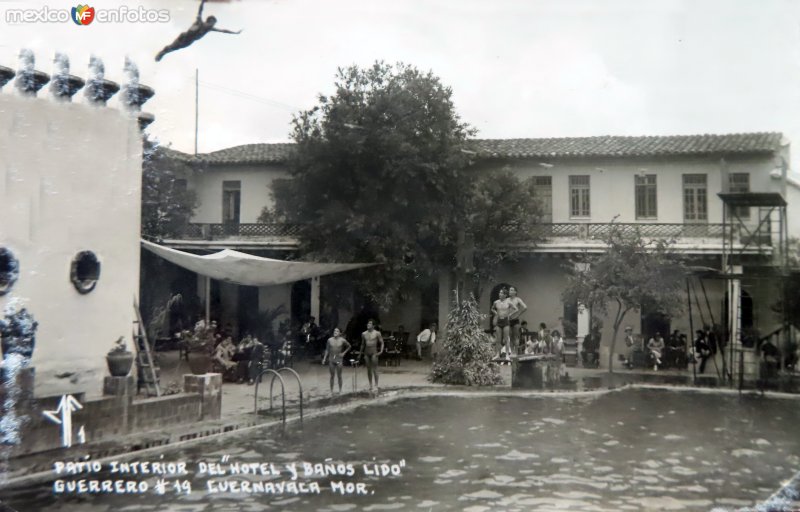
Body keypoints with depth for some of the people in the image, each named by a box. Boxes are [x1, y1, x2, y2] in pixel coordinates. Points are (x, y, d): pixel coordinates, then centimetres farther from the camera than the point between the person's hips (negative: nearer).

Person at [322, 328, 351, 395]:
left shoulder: (342, 340, -4)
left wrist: (344, 353, 1)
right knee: (332, 376, 6)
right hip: (331, 360, 1)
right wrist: (324, 358, 1)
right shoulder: (330, 340, -1)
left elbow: (349, 346, 10)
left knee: (339, 376, 4)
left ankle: (340, 391, 13)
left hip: (339, 360, -1)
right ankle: (331, 391, 13)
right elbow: (327, 350, 5)